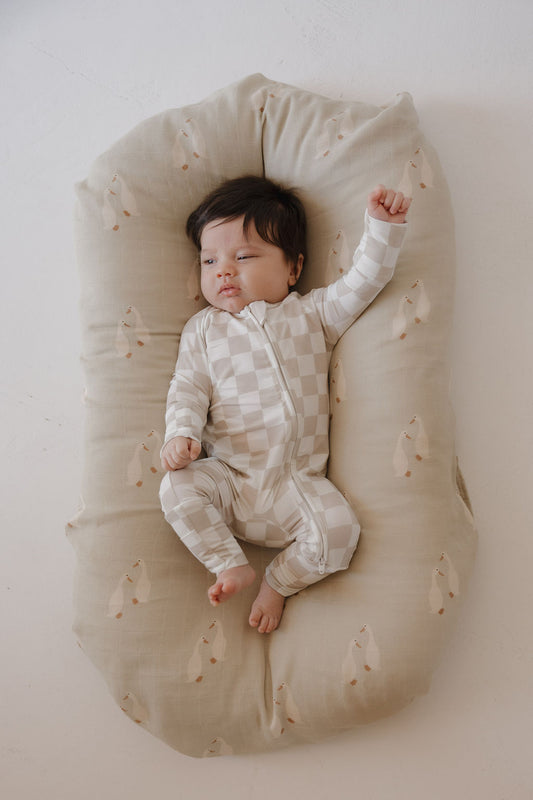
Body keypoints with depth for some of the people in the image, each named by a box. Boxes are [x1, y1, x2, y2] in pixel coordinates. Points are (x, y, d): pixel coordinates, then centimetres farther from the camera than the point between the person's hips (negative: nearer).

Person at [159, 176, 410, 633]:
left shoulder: (312, 313, 9)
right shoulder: (203, 329, 10)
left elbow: (362, 283, 3)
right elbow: (188, 389, 5)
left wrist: (382, 227, -9)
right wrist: (181, 432, -14)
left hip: (299, 482, 0)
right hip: (230, 476, 1)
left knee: (339, 528, -21)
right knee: (176, 488, -24)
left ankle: (281, 581, 6)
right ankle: (232, 566, -6)